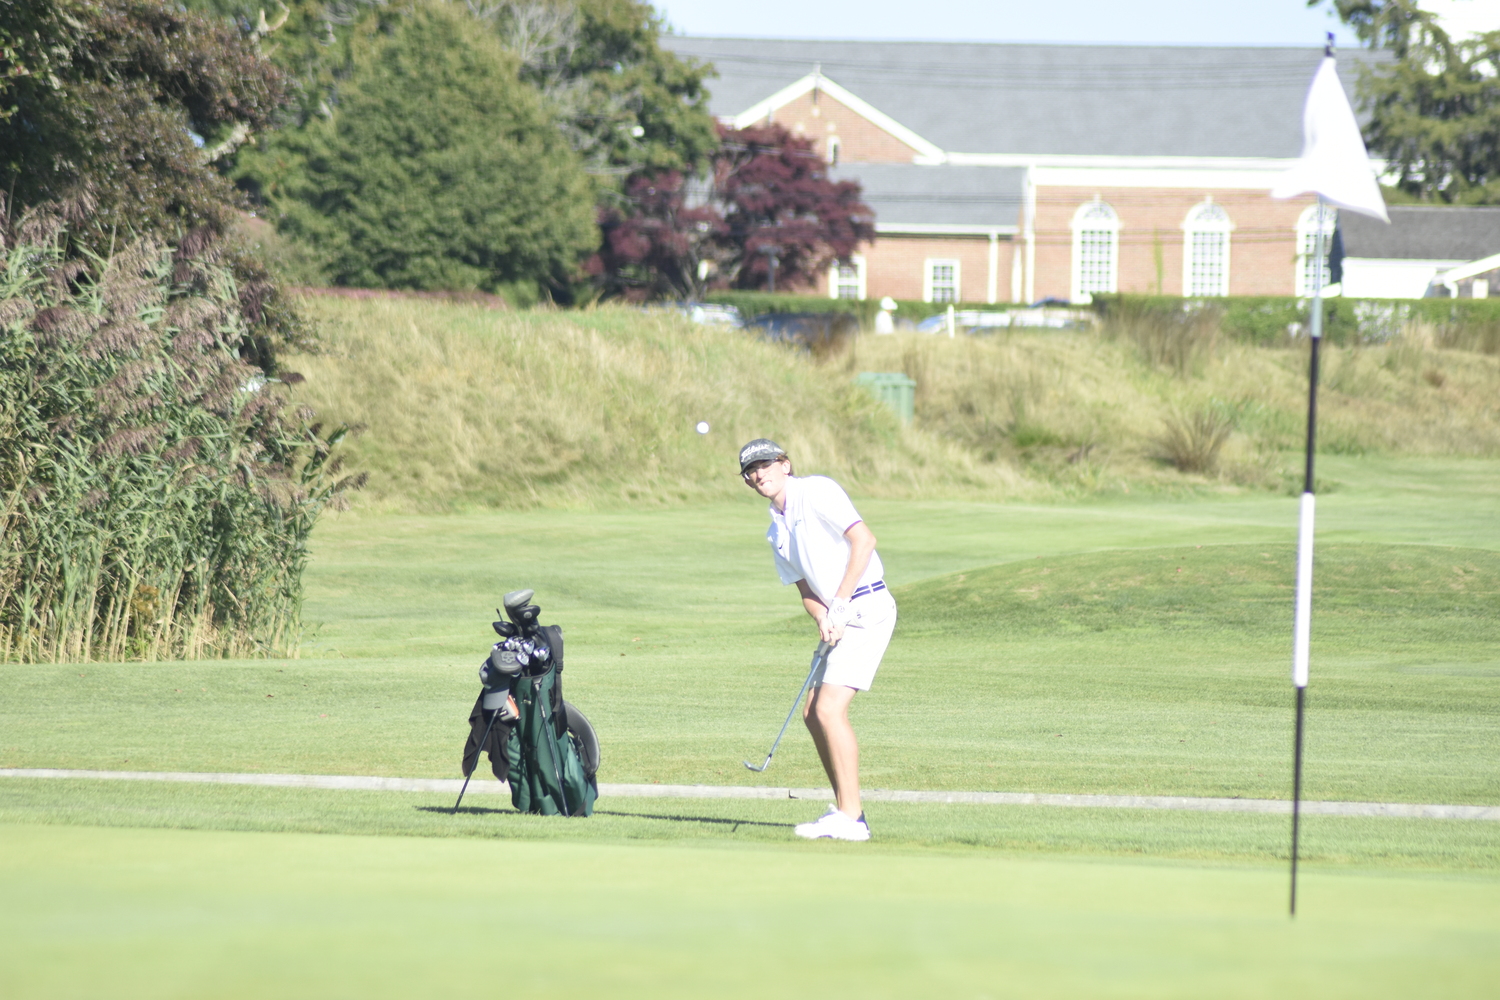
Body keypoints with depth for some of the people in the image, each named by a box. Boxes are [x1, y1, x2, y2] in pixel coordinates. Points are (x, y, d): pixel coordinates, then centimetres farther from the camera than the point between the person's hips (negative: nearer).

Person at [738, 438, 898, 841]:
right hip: (841, 617, 9)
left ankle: (850, 818, -15)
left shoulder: (817, 492, -8)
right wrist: (823, 619, -7)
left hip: (866, 607, -9)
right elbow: (806, 589, 16)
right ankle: (845, 809, 15)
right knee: (813, 713, 8)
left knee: (829, 709, -16)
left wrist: (840, 605, -20)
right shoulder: (777, 531, 17)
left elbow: (863, 538, -18)